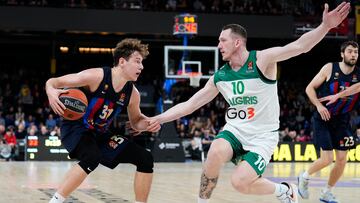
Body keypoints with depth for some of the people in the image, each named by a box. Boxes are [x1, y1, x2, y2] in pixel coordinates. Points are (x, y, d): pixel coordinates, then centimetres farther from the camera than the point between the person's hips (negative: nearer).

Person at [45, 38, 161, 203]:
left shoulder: (132, 94, -5)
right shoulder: (96, 76, -22)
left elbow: (136, 122, 14)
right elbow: (53, 82, -16)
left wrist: (149, 124, -10)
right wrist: (51, 92, -41)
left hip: (99, 134, 7)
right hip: (75, 128, -7)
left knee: (145, 159, -2)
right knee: (92, 157, -39)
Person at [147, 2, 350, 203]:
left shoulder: (262, 60, -13)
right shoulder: (219, 77, 1)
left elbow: (299, 46, -26)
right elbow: (189, 105, 7)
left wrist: (325, 26, -42)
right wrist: (157, 119, 0)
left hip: (263, 135, -4)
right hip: (235, 130, 4)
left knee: (240, 182, -19)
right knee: (216, 152, -29)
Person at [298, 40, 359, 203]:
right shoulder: (330, 68, -11)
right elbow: (310, 88, -6)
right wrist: (318, 105, -19)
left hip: (342, 122, 4)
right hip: (323, 119, -4)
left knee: (342, 159, 0)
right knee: (327, 159, -11)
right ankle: (304, 177, 18)